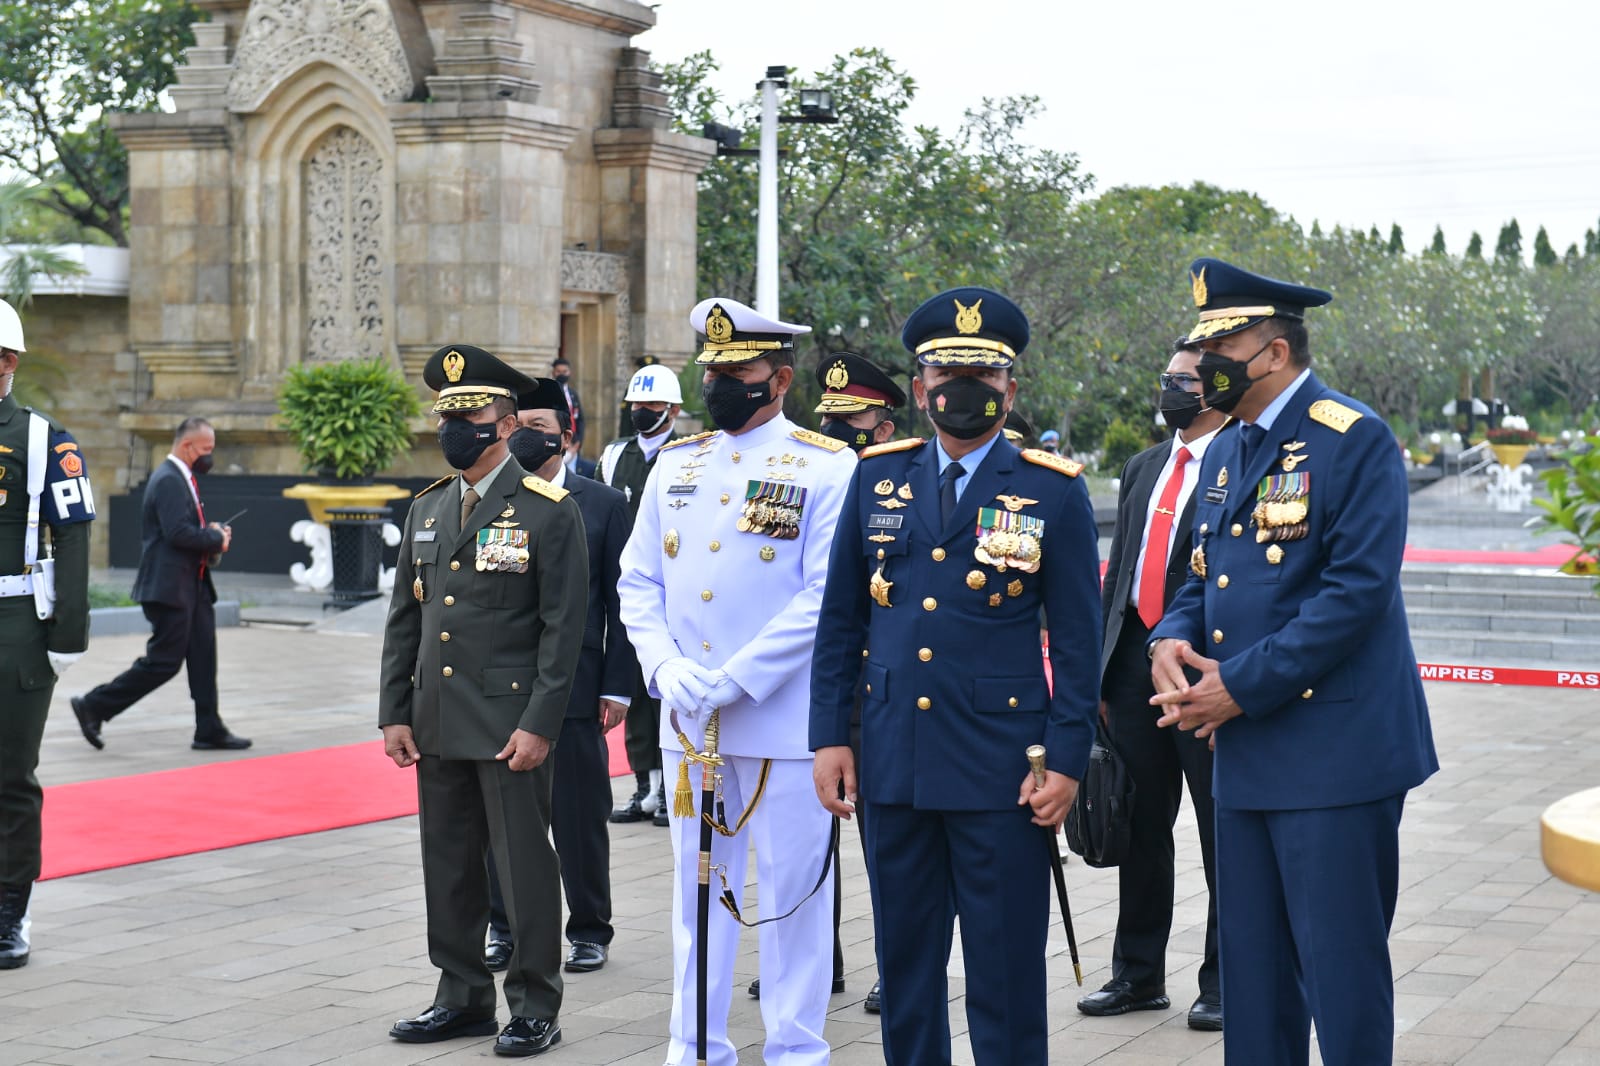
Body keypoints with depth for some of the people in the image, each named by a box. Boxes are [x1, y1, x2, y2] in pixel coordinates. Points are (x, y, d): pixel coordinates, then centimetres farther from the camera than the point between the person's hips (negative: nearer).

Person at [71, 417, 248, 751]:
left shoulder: (182, 479, 17)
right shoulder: (168, 481, -16)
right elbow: (178, 533, -26)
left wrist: (213, 532, 5)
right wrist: (217, 539, -12)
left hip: (191, 585, 10)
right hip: (169, 586, -10)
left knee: (203, 658, 8)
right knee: (163, 662, -6)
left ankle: (209, 730, 12)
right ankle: (93, 707, 3)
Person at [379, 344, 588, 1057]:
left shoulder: (549, 511, -6)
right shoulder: (428, 509, 12)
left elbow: (563, 626, -9)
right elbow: (403, 619, 14)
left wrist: (539, 725, -15)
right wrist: (394, 712, 7)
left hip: (510, 724, -6)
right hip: (437, 725, 6)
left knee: (524, 865, 0)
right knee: (448, 866, 12)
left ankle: (534, 1008, 11)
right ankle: (463, 997, 24)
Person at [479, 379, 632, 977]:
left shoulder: (603, 505, 1)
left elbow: (620, 601, 0)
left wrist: (617, 687, -3)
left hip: (574, 689, -2)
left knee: (580, 814, 6)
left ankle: (589, 931, 18)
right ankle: (505, 928, 20)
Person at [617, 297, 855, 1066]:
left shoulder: (827, 468, -5)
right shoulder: (675, 464, 10)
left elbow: (825, 598, -12)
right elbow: (638, 581, 10)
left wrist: (732, 680, -17)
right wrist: (666, 667, -9)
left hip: (785, 721, -5)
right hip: (688, 720, 5)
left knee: (794, 891, 4)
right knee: (698, 887, 12)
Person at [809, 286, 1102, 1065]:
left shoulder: (1055, 491, -1)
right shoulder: (877, 478, 8)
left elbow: (1078, 641, -1)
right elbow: (840, 621, 11)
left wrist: (1066, 760, -8)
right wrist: (830, 736, 4)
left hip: (1002, 768, -3)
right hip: (892, 763, 3)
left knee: (1005, 973, 2)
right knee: (905, 967, 11)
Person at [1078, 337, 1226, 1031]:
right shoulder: (1142, 469, 16)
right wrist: (1101, 673, 13)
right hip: (1134, 664, 6)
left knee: (1221, 832, 4)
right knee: (1142, 825, 12)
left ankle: (1223, 981, 14)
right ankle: (1138, 973, 22)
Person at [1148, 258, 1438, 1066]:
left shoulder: (1352, 440, -12)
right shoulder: (1225, 452, 14)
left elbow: (1358, 589, -19)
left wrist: (1243, 684, -18)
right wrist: (1170, 641, -3)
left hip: (1331, 748, -8)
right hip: (1248, 754, 8)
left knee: (1340, 967, -2)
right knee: (1252, 965, 15)